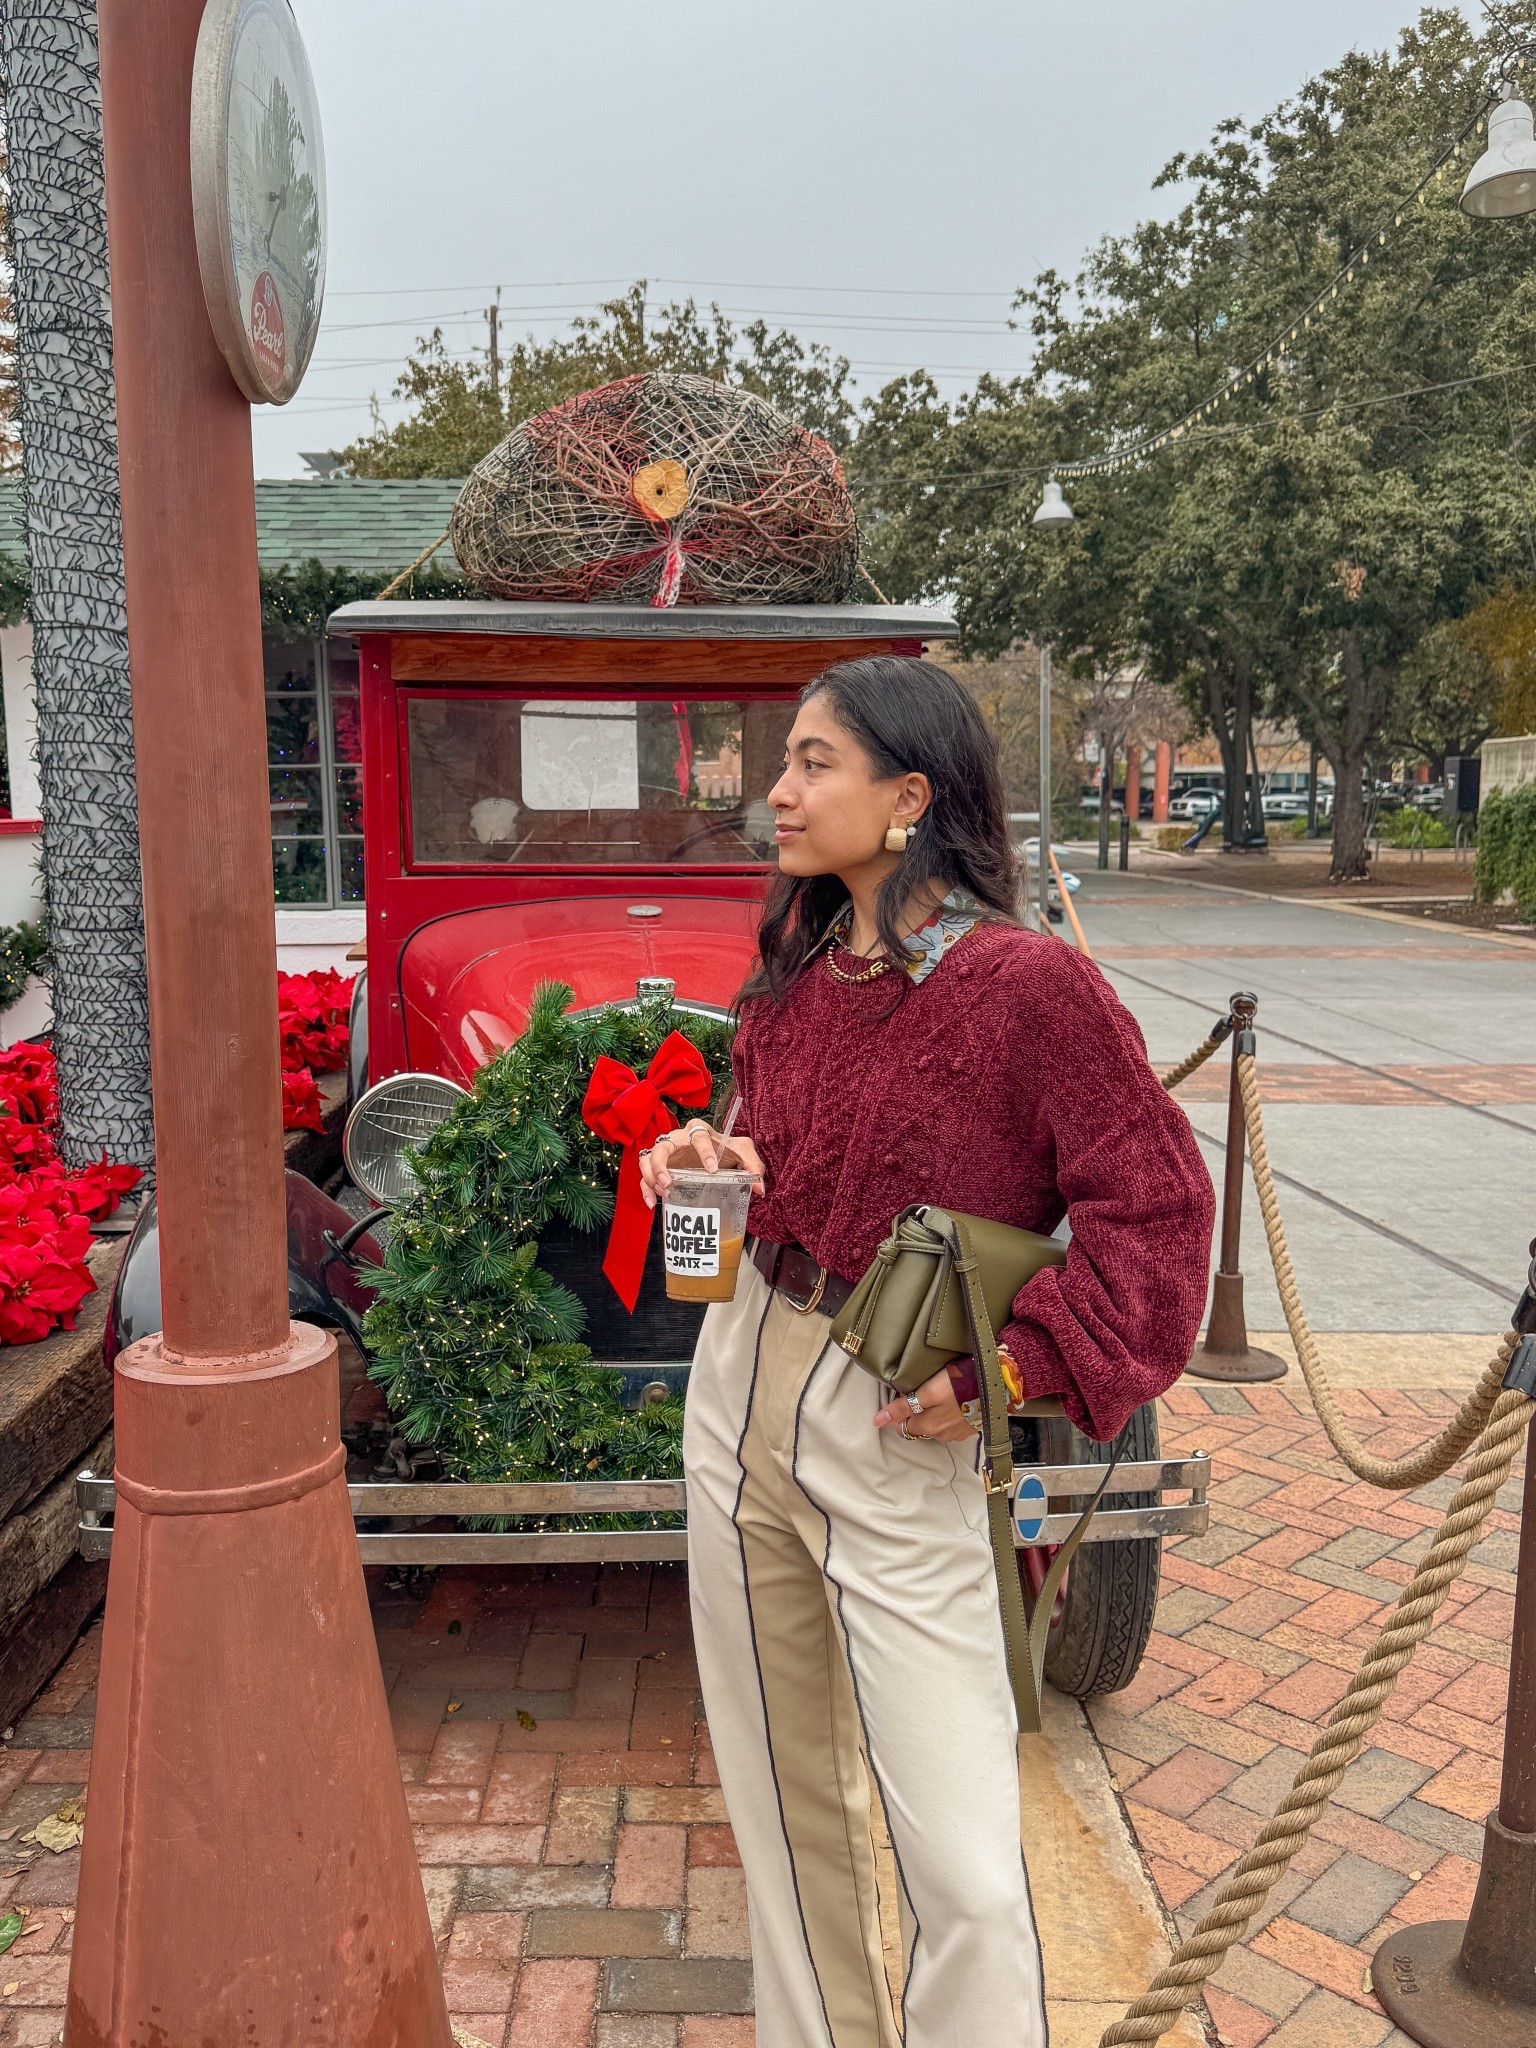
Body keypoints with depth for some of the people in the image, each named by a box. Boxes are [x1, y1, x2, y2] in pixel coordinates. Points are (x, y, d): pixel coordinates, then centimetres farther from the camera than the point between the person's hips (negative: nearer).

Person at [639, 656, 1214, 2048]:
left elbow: (1156, 1206, -14)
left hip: (890, 1430, -7)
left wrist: (1009, 1368, -16)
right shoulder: (797, 963, 5)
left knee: (964, 1869, 1)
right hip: (739, 1381, 7)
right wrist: (711, 1156, -1)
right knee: (785, 1800, 22)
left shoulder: (1025, 981, -16)